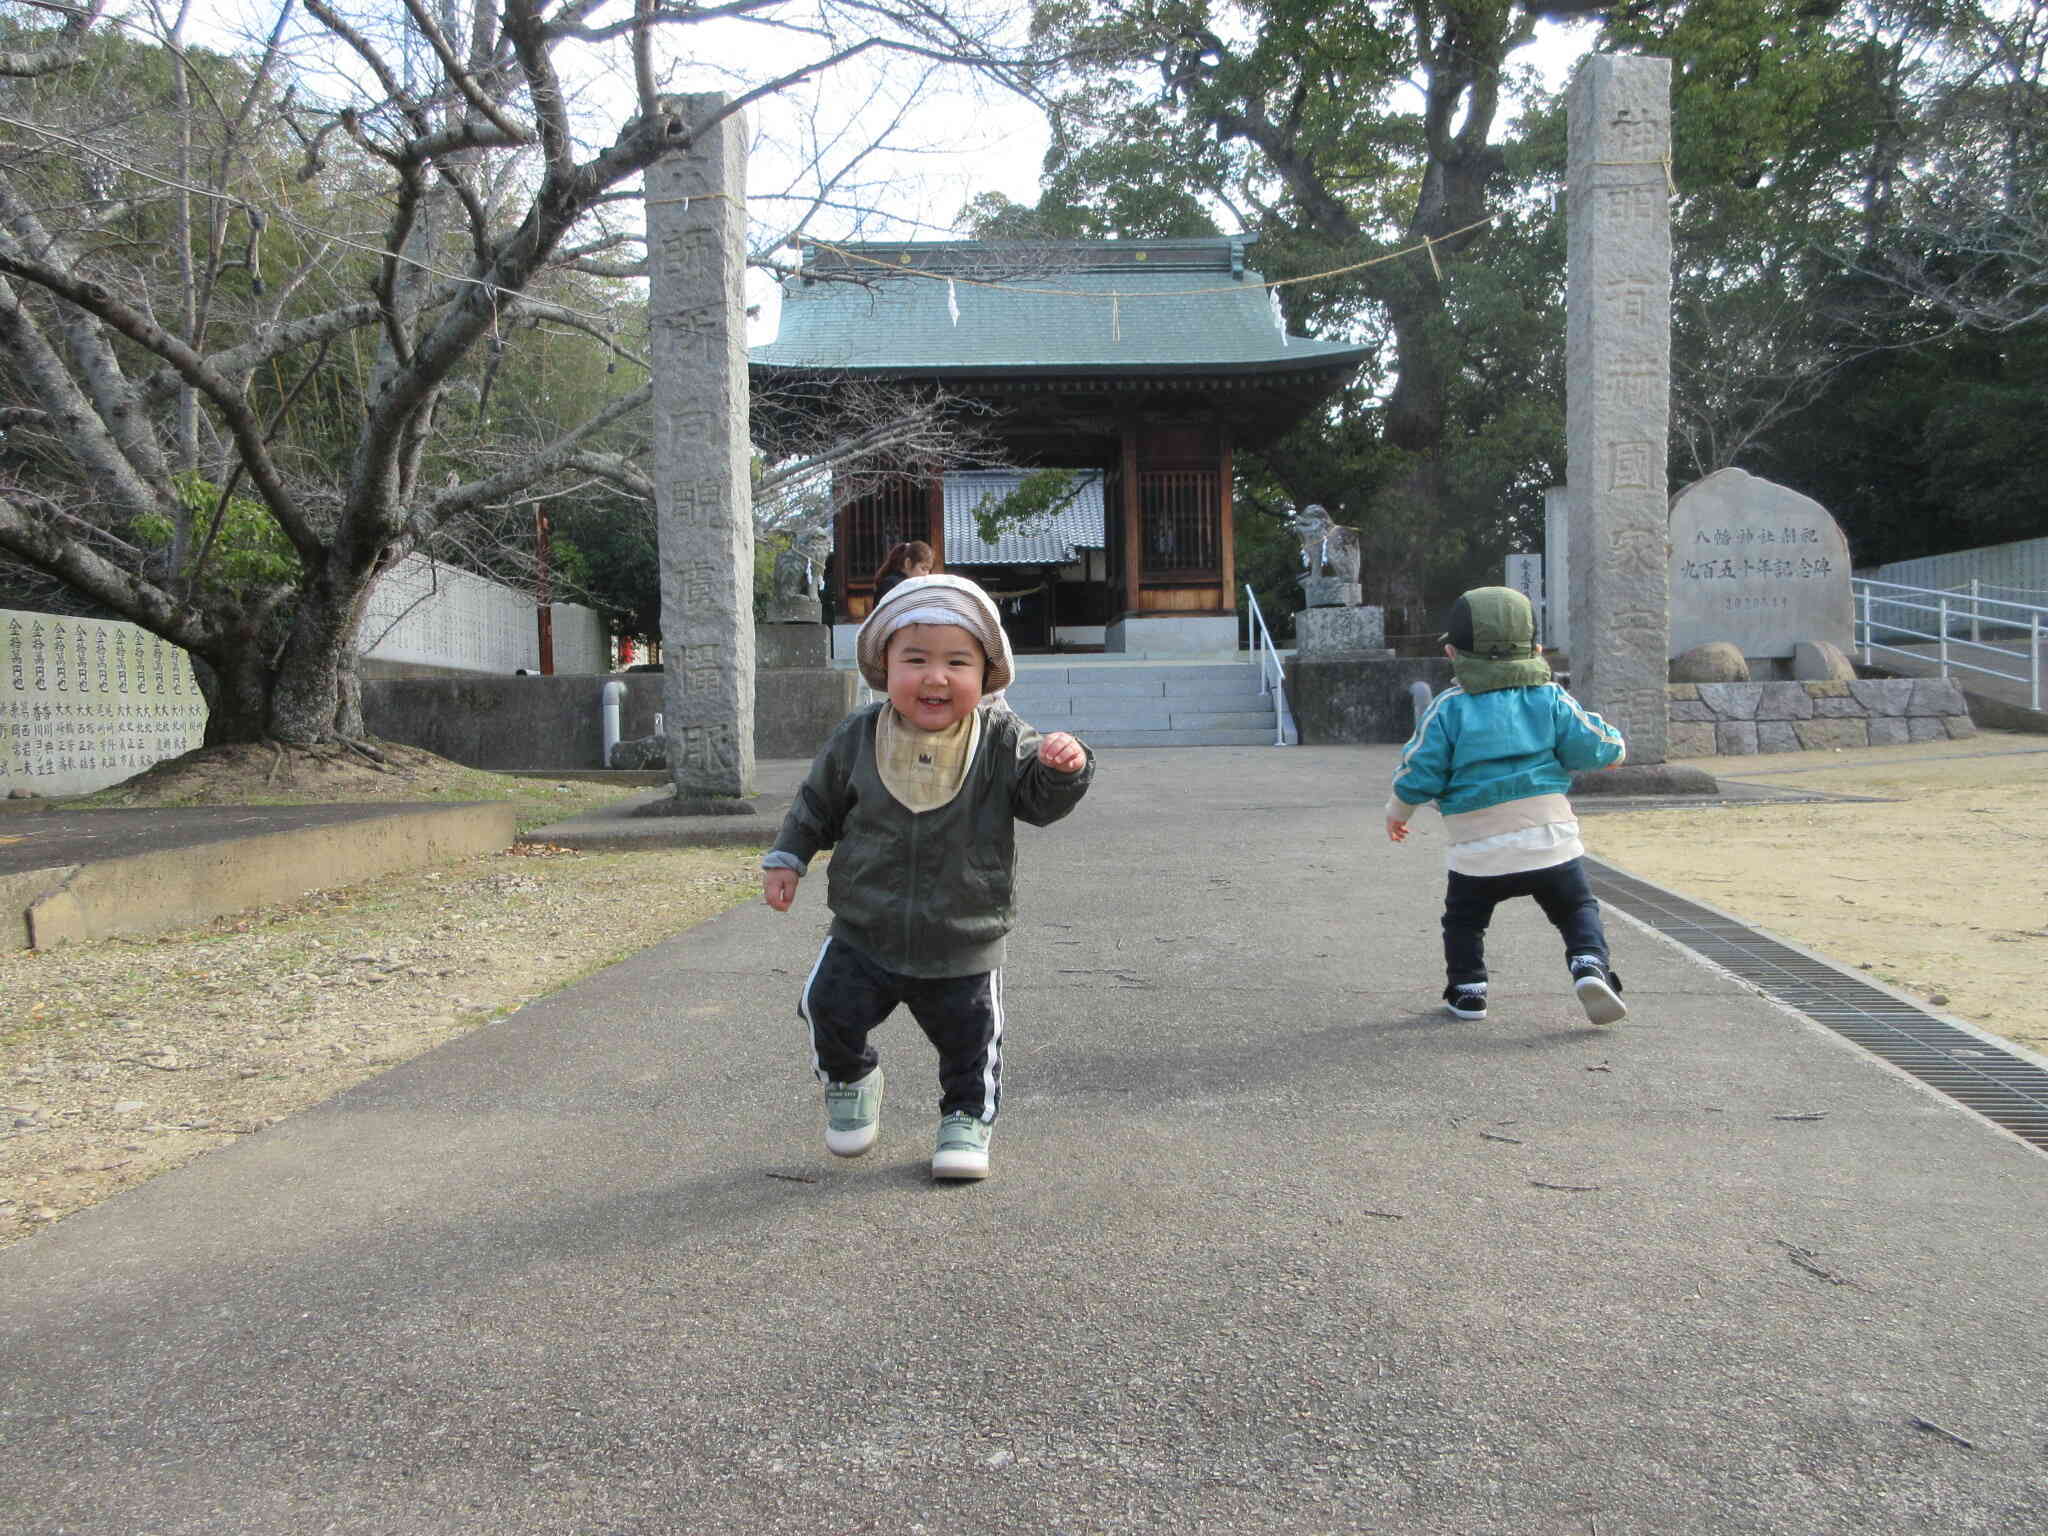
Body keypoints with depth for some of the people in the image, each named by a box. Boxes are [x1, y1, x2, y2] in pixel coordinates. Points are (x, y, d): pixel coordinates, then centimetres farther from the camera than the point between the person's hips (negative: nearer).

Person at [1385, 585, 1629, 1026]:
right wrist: (1614, 748, 26)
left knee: (1463, 919, 20)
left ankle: (1467, 990, 16)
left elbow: (1419, 770, -3)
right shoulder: (1551, 698, 3)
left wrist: (1397, 812, 14)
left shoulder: (1448, 708, -2)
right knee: (1577, 908, 16)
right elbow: (1592, 746, 2)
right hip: (1551, 839, 1)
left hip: (1480, 851, -1)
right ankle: (1590, 965, -7)